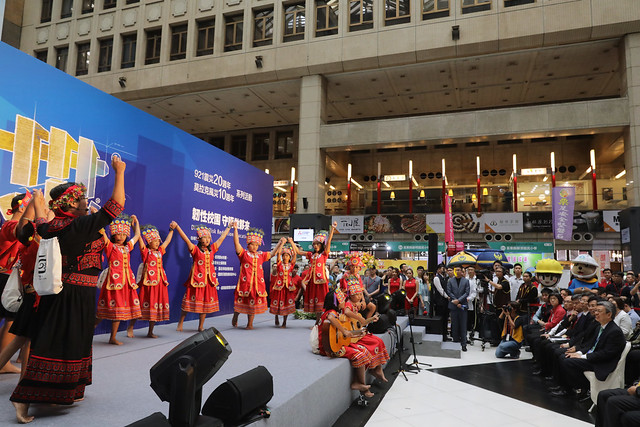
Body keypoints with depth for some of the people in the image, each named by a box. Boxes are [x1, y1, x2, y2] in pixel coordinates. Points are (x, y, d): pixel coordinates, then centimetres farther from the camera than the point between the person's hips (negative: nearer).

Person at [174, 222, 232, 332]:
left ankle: (201, 326, 19)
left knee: (206, 303, 8)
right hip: (196, 280, -4)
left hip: (208, 280, 5)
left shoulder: (212, 249, 9)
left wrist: (229, 227, 23)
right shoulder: (195, 249, -4)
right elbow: (185, 239, -15)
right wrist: (177, 226, -23)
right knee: (191, 302, 0)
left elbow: (221, 238, 17)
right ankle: (180, 324, 16)